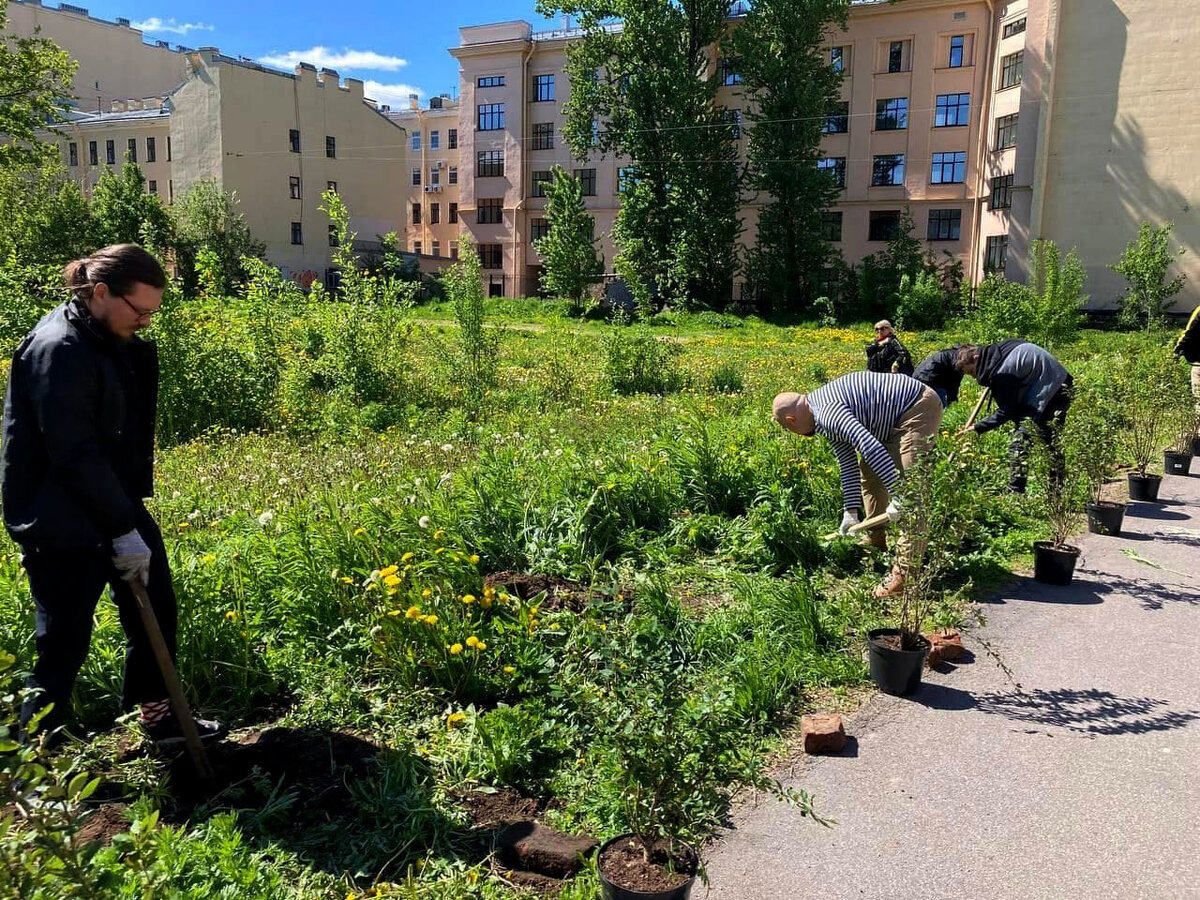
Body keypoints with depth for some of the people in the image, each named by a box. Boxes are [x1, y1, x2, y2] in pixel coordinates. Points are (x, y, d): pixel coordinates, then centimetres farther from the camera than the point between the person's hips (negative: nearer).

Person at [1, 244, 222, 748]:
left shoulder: (112, 341, 7)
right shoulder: (59, 350, -23)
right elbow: (75, 454, -24)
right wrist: (123, 531, -20)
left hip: (115, 505, 10)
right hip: (63, 524, -9)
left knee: (155, 609, 16)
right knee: (65, 641, 2)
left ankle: (157, 718, 33)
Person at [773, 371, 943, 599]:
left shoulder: (827, 414, -24)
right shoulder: (827, 416, 9)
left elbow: (870, 447, -34)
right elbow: (848, 463, 13)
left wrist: (896, 497, -31)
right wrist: (851, 511, 13)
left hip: (919, 408, -11)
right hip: (898, 417, 11)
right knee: (869, 472, 19)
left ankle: (905, 572, -20)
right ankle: (876, 542, 33)